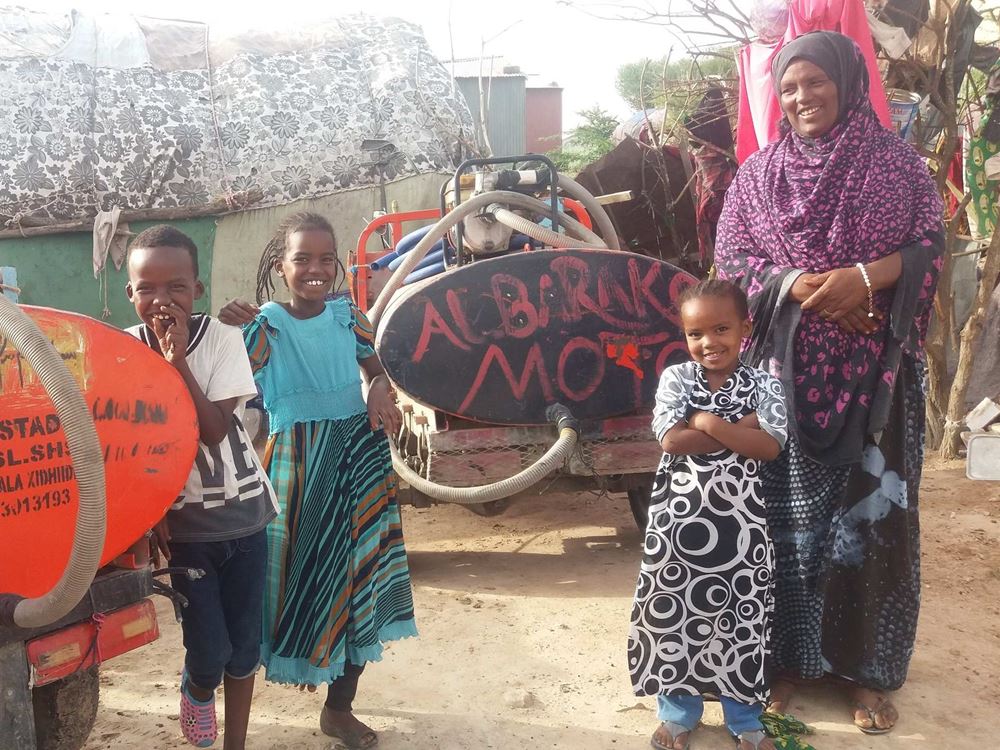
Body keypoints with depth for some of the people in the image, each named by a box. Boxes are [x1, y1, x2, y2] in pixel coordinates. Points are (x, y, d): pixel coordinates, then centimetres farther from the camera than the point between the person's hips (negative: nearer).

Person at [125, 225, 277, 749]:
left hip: (242, 512, 0)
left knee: (244, 642, 9)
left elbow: (215, 429, -18)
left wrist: (178, 361, -24)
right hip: (183, 522, 0)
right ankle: (196, 690, 32)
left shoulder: (222, 339, -10)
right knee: (209, 649, -3)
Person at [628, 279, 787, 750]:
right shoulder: (675, 379, -2)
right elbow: (670, 440, -15)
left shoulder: (763, 386, -1)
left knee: (740, 613, 10)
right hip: (680, 513, 0)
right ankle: (678, 711, 28)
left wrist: (708, 422, -19)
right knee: (675, 608, 9)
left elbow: (769, 447, -15)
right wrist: (741, 428, -14)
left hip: (738, 518, 0)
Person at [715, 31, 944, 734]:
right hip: (787, 367, 1)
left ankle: (869, 668, 19)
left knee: (872, 509, 3)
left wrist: (865, 276, -18)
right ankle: (787, 655, 20)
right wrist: (797, 286, -16)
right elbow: (731, 255, 2)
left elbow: (930, 242, 1)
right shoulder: (760, 171, 8)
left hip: (873, 371, 0)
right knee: (787, 509, 4)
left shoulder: (898, 161, 5)